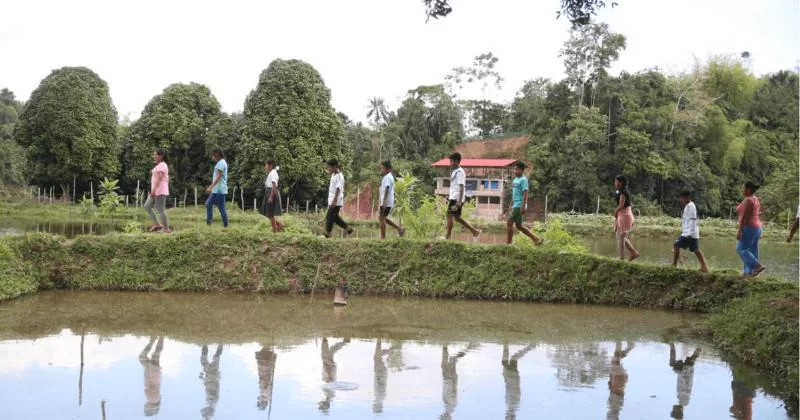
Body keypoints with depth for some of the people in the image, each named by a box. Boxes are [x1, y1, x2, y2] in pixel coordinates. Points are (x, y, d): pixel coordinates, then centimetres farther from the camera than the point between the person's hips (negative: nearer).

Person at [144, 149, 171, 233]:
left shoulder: (162, 165, -11)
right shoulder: (159, 166, 19)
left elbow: (159, 178, -20)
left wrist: (153, 190, -24)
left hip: (160, 191, -10)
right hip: (156, 192, 10)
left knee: (161, 210, -7)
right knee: (147, 206, 10)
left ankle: (166, 229, -1)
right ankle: (157, 224, 11)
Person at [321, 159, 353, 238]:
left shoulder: (339, 176, -16)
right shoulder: (333, 175, 14)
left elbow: (338, 189, -21)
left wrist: (334, 201, -25)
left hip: (336, 201, -10)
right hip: (331, 201, 10)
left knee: (330, 217, -5)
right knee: (335, 217, 15)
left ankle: (327, 233, 2)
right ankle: (348, 228, 22)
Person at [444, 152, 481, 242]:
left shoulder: (459, 172, -13)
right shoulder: (455, 171, 16)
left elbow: (461, 187, -19)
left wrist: (459, 201, -23)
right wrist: (449, 198, 23)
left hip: (456, 199, -10)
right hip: (453, 198, 10)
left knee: (449, 216, -6)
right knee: (456, 217, 12)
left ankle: (447, 237, -1)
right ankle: (475, 232, 16)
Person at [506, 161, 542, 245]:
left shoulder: (523, 180, -11)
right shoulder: (515, 179, 16)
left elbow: (525, 193, -18)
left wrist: (523, 206, -23)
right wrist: (511, 205, 23)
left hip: (519, 206, -9)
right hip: (515, 206, 9)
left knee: (509, 223, -9)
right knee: (519, 226, 12)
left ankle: (508, 242, -2)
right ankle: (535, 238, 19)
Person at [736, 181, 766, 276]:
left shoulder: (748, 200, -16)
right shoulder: (755, 199, 14)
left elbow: (744, 216, -20)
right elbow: (756, 216, 17)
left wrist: (740, 230, -21)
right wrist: (758, 232, 20)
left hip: (748, 228, -10)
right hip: (756, 227, 10)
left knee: (741, 249, -5)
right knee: (751, 251, 8)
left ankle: (758, 266, -12)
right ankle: (749, 272, 8)